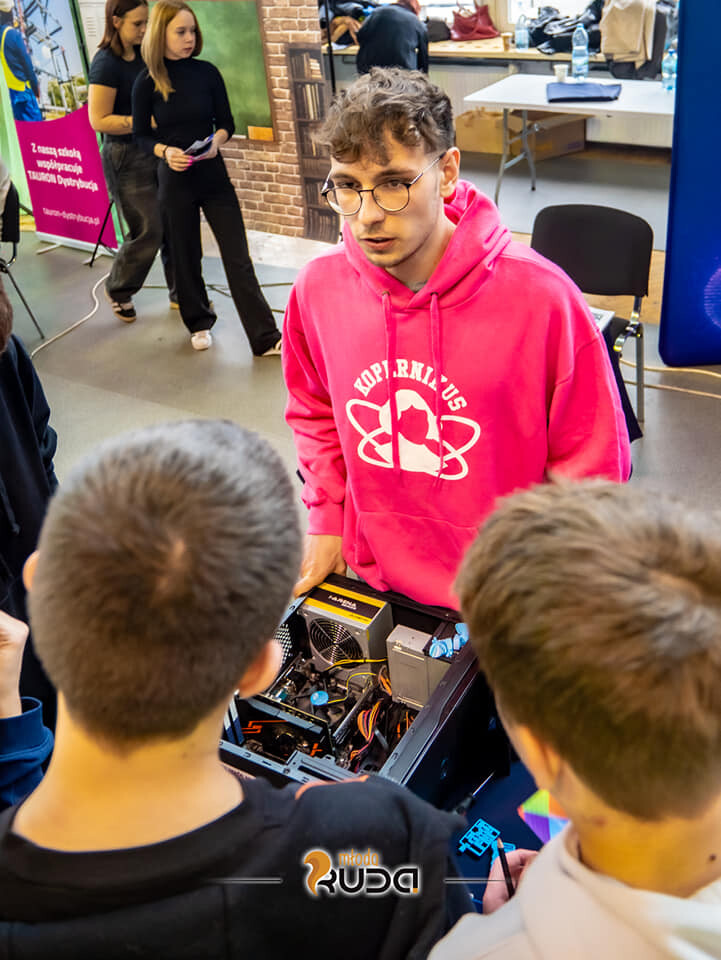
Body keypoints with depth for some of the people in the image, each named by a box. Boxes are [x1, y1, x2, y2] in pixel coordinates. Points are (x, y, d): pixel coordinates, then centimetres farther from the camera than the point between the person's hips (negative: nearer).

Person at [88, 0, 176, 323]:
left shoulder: (141, 54, 8)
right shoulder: (106, 63, -15)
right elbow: (99, 120, -18)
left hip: (155, 151, 7)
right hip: (126, 158, -7)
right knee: (148, 231, -4)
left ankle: (181, 292, 20)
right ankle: (118, 291, 20)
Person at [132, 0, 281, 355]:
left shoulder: (207, 73, -2)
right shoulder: (147, 82, -5)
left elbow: (226, 122, 5)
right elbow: (141, 134, 2)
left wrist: (216, 140, -17)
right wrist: (165, 151, -17)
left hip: (213, 175, 1)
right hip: (176, 180, 0)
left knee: (238, 256, -3)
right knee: (186, 256, 10)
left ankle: (266, 338, -2)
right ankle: (199, 324, 32)